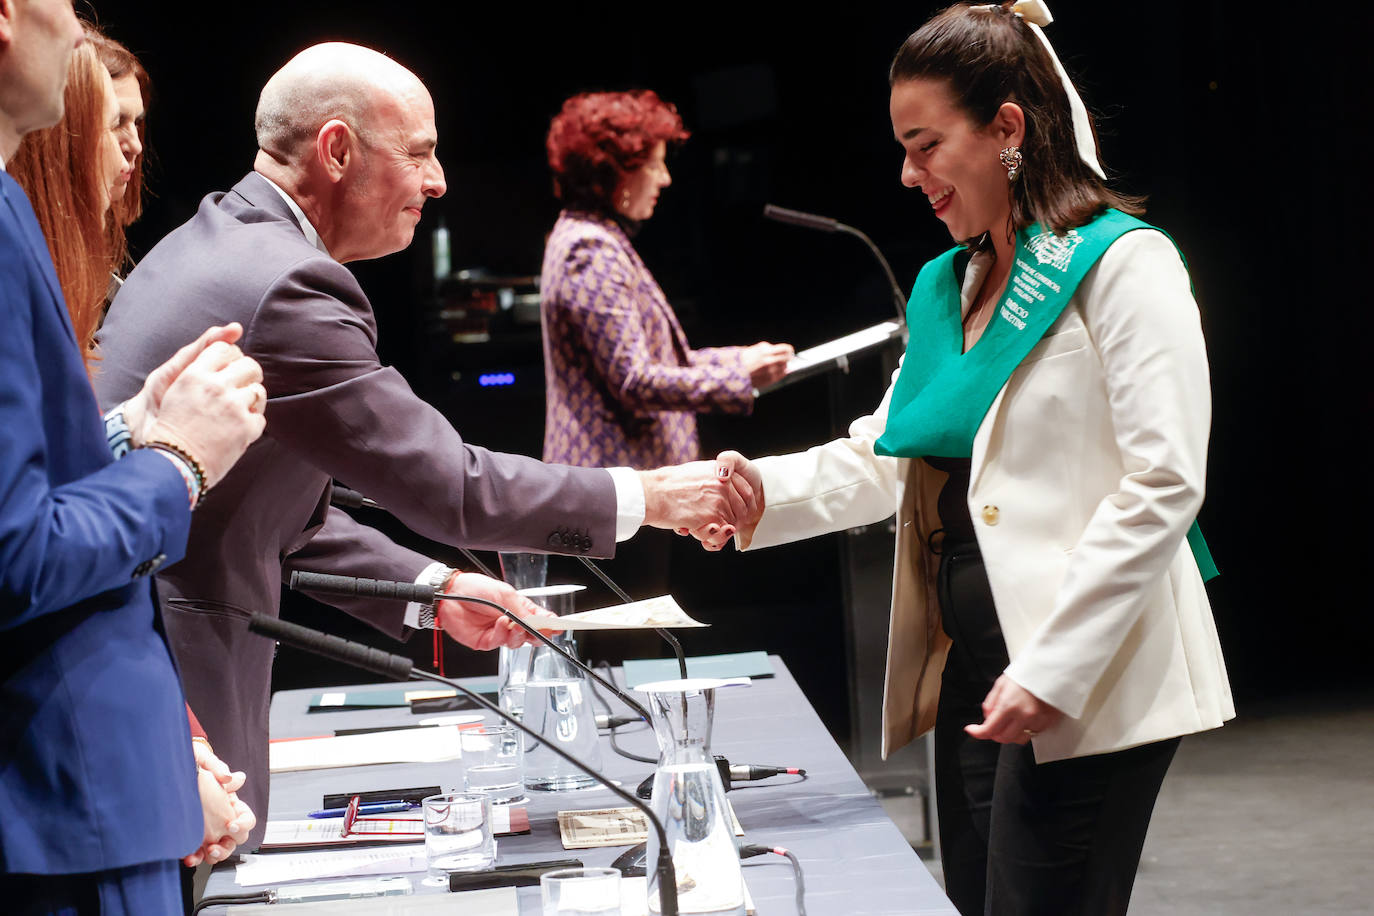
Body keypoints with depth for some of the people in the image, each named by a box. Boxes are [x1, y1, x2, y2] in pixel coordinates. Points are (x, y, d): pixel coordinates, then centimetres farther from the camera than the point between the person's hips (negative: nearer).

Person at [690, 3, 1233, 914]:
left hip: (1087, 692, -8)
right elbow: (885, 454, 18)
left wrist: (1055, 670, -21)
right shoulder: (946, 285, 17)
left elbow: (1163, 483, -16)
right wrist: (766, 490, -2)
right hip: (970, 678, 8)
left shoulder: (1122, 264, -9)